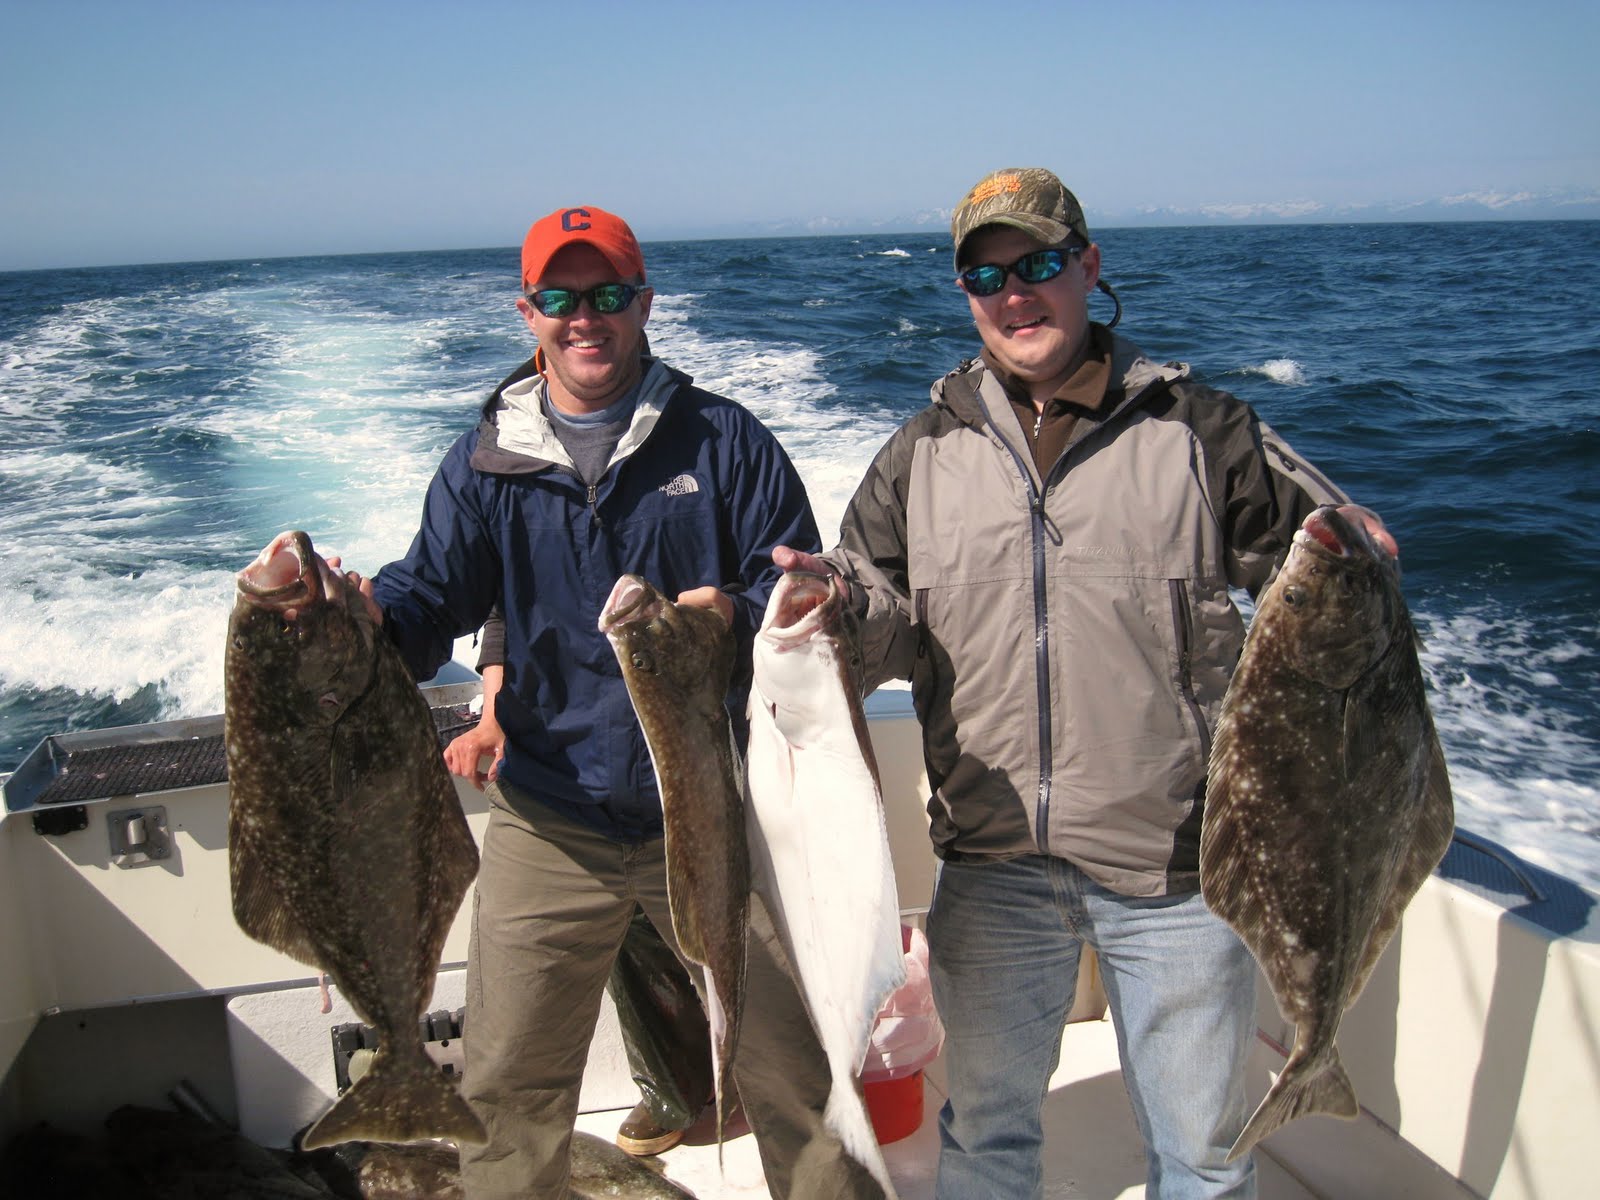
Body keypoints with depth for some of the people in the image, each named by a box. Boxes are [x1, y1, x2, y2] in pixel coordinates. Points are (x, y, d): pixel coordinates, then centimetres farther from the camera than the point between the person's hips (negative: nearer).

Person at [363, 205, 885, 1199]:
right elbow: (429, 605, -1)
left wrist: (740, 617, -27)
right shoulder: (483, 463, 5)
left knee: (798, 1070, 9)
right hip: (549, 826, 2)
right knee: (506, 1090, 10)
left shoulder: (726, 440, 0)